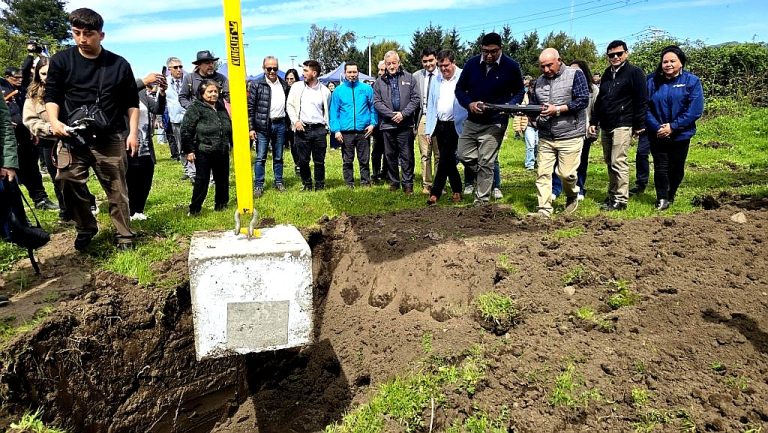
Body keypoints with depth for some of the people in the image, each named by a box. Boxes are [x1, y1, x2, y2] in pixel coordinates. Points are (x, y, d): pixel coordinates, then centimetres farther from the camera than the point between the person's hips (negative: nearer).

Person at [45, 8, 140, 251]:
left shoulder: (119, 64, 6)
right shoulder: (61, 61, 6)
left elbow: (132, 103, 10)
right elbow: (52, 96, 8)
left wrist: (133, 132, 1)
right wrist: (54, 121, -12)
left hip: (110, 139, -1)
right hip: (73, 138, 1)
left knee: (117, 190, 2)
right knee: (70, 185, 0)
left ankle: (124, 235, 12)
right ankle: (85, 229, 21)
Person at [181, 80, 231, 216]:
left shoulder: (221, 108, 14)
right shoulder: (194, 108, -7)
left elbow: (229, 128, 24)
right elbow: (186, 130, -10)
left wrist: (232, 144, 22)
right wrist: (189, 150, -13)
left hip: (222, 152, 6)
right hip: (203, 152, -6)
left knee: (223, 180, 12)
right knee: (202, 181, -3)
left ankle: (221, 205, 27)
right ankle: (194, 209, 7)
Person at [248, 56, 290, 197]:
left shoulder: (284, 85, 7)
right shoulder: (256, 85, -4)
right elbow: (250, 107, -5)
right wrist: (251, 128, -9)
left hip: (280, 124, 3)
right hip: (262, 126, -3)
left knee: (278, 157, 12)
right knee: (260, 157, 1)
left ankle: (279, 182, 24)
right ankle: (258, 185, 9)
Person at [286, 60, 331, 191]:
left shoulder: (325, 91, 5)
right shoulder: (297, 87, 5)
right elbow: (290, 105, 7)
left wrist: (327, 127, 5)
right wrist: (296, 121, -6)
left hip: (319, 129, 0)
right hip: (302, 128, 0)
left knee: (319, 160, 4)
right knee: (303, 160, 4)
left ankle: (320, 185, 17)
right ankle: (307, 184, 20)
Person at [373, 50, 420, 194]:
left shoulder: (409, 78, 5)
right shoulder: (380, 82, 8)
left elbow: (416, 99, 0)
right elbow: (377, 102, 1)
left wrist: (403, 114, -10)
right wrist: (391, 114, -10)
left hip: (406, 124, -2)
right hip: (387, 124, 2)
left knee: (407, 156, -1)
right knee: (390, 155, 9)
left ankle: (407, 184, 5)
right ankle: (394, 182, 21)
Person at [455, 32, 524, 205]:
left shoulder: (511, 66, -8)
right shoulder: (472, 64, -3)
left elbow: (519, 92, 3)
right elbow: (460, 88, 6)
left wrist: (509, 105, -18)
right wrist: (469, 104, -13)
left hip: (495, 123, -4)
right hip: (472, 120, 4)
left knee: (485, 163, -4)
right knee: (463, 155, 7)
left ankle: (481, 202, 5)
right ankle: (486, 178, 32)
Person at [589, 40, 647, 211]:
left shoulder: (635, 72, -4)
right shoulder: (607, 74, 17)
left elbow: (641, 101, -8)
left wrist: (639, 125, -11)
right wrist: (593, 122, 16)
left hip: (622, 126, -7)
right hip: (605, 126, 7)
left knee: (618, 162, -10)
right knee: (609, 163, 10)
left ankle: (621, 200, -4)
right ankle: (612, 195, 20)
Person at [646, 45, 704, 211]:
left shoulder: (692, 81, -4)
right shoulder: (652, 81, 0)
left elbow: (695, 109, -11)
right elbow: (645, 107, -5)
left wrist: (673, 126, -18)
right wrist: (656, 127, -17)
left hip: (680, 135, 0)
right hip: (657, 135, 0)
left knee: (677, 169, 11)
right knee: (660, 167, -2)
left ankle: (671, 195, 32)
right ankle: (662, 198, 12)